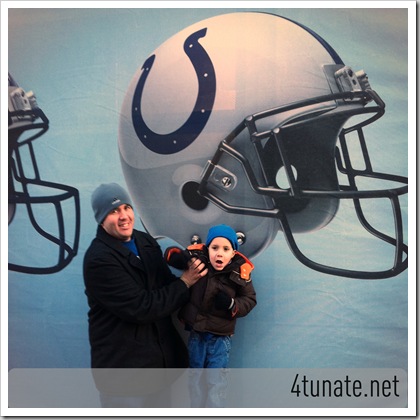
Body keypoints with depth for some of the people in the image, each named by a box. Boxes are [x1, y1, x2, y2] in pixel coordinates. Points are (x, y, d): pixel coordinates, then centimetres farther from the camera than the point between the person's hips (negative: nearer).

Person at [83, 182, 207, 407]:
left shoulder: (147, 242, 4)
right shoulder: (99, 260, -22)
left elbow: (166, 284, 12)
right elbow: (141, 308, -25)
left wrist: (189, 274, -8)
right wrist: (184, 283, -17)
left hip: (160, 356, 8)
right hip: (122, 363, -8)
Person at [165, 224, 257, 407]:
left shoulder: (240, 271, -17)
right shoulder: (197, 258, -15)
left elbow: (250, 300, -5)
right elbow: (169, 253, -1)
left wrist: (231, 304, -25)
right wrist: (178, 256, -25)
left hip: (220, 337, -2)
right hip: (196, 334, 3)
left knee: (217, 383, 5)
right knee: (195, 378, 20)